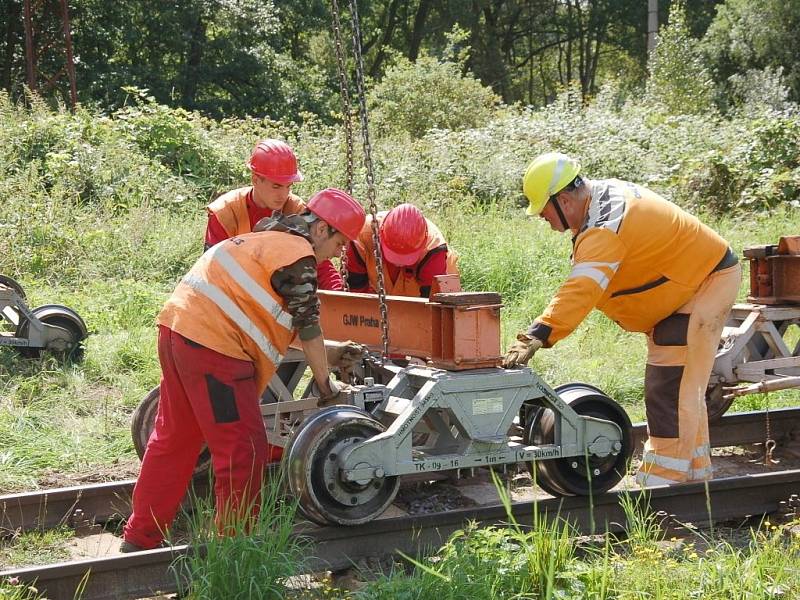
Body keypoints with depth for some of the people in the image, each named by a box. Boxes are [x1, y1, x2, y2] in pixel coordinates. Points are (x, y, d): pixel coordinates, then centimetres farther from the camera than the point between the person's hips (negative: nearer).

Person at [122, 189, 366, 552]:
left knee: (173, 439, 18)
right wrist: (326, 386, 6)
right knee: (243, 450, -2)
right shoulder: (297, 255, -6)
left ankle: (140, 539, 26)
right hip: (212, 344, -10)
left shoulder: (269, 240, 23)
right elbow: (309, 328, -4)